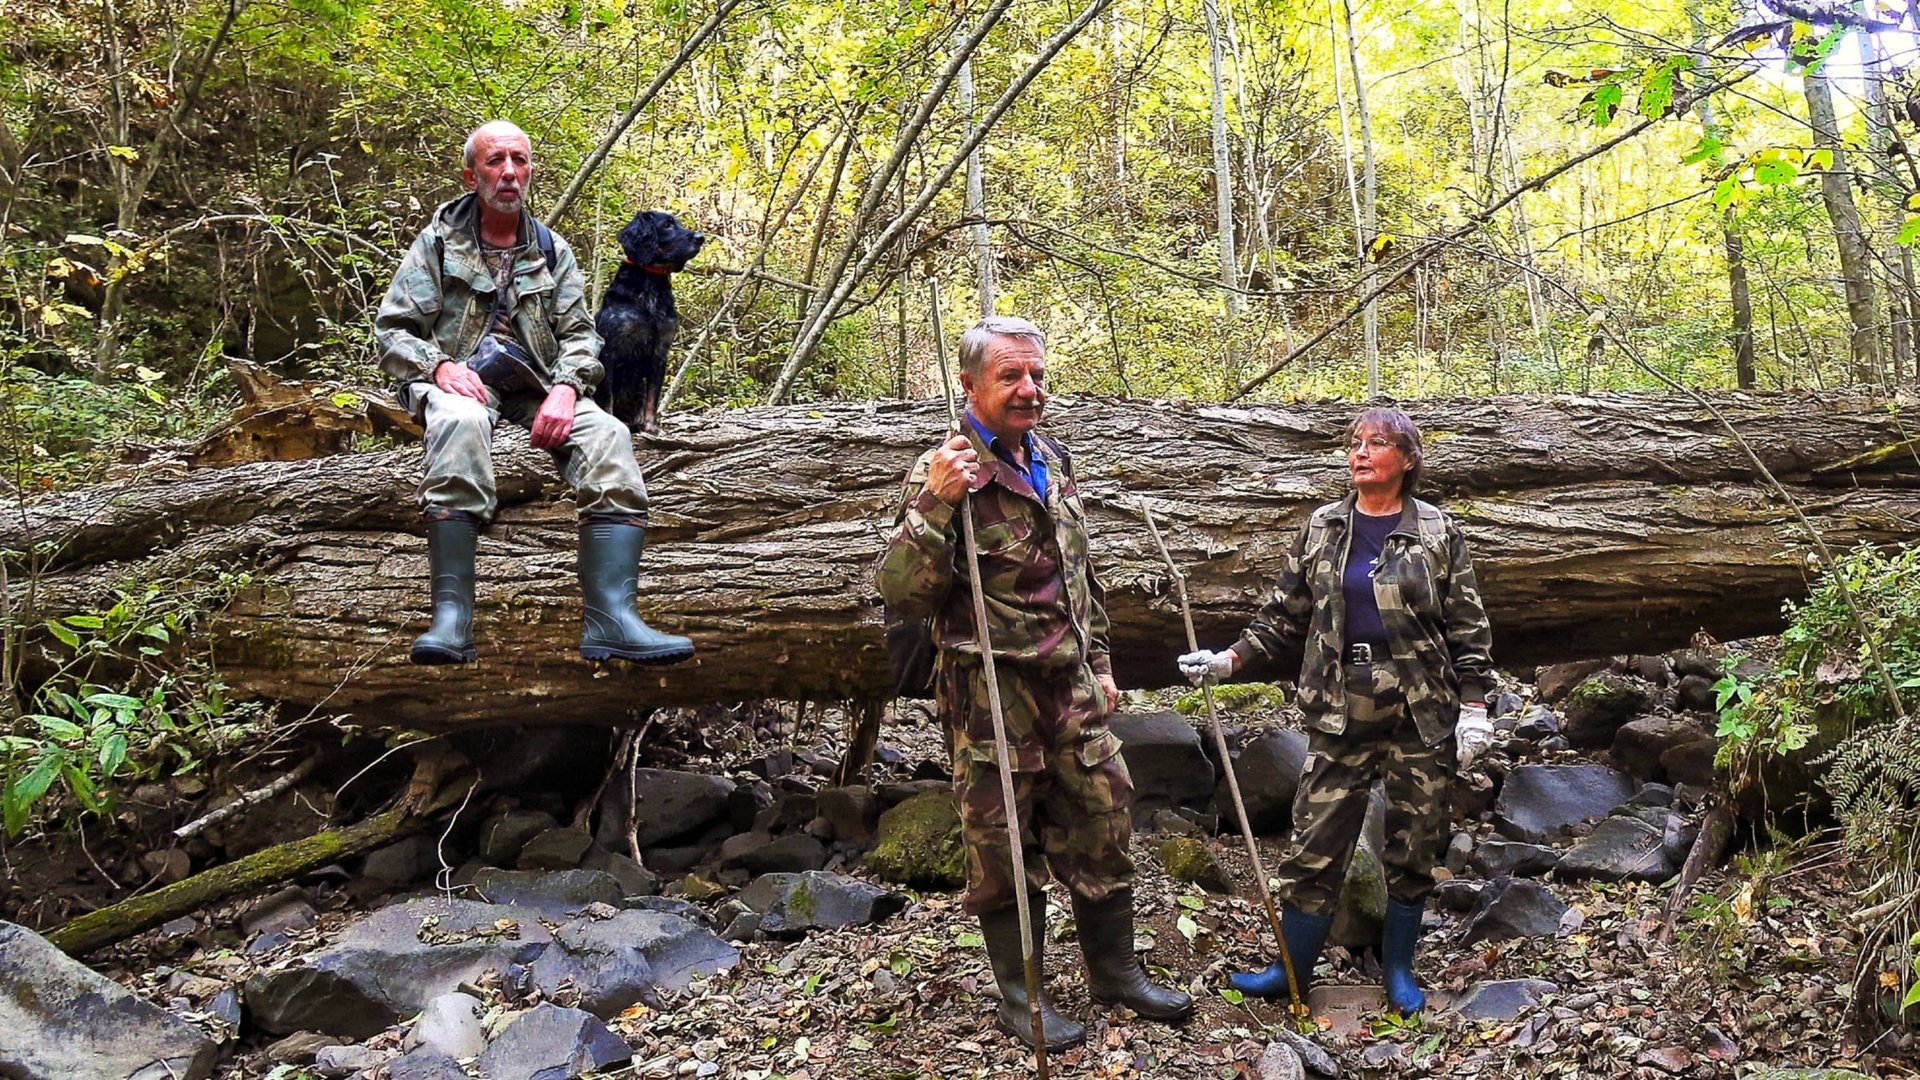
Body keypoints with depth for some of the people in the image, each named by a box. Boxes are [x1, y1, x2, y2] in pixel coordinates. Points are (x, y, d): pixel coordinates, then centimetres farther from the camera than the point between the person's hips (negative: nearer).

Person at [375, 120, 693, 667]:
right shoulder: (439, 241, 12)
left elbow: (579, 334, 12)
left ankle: (611, 617, -39)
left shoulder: (553, 251, 19)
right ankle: (451, 618, -45)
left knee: (608, 436, -28)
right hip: (461, 380, -3)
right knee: (461, 421, -40)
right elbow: (393, 330, 6)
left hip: (534, 385, 3)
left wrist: (565, 387, -11)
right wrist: (439, 365, -15)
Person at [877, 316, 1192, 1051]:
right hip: (991, 695, -6)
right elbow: (902, 593, -19)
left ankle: (1115, 971, 31)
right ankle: (1020, 998, 23)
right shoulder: (942, 474, -12)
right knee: (1003, 849, 5)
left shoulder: (1052, 461, 10)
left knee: (1104, 828, 13)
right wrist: (934, 506, -31)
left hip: (1072, 688, 7)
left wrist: (1098, 661, 19)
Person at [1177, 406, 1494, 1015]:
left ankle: (1399, 969, 27)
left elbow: (1467, 624, 2)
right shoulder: (1322, 529, 7)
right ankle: (1293, 967, 18)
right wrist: (1232, 658, -1)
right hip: (1340, 713, 1)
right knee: (1314, 844, 1)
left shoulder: (1437, 533, 2)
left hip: (1422, 714, -1)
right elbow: (1286, 614, 10)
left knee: (1414, 847, 8)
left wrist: (1473, 704, -4)